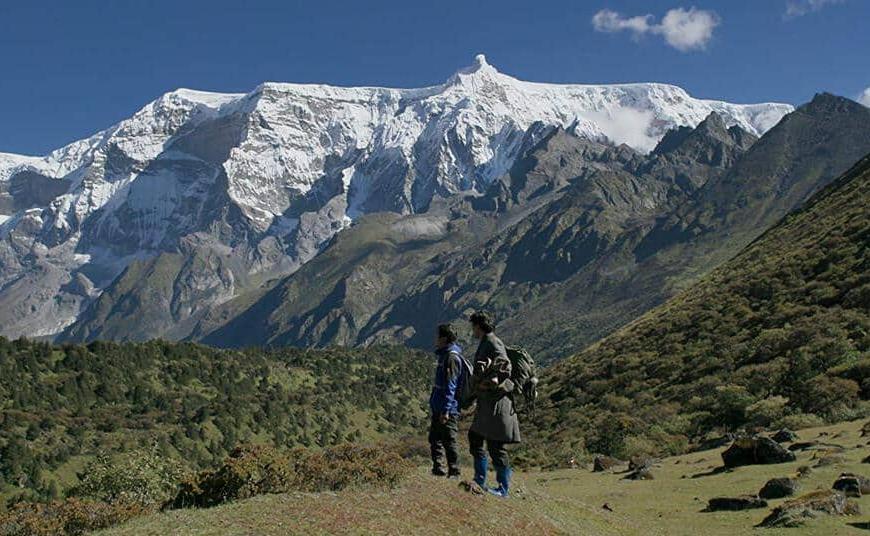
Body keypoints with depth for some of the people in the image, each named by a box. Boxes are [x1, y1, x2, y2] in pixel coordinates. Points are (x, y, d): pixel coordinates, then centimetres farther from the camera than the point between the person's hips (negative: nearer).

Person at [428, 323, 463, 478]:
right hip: (438, 407, 10)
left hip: (448, 409, -10)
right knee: (434, 438, 14)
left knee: (448, 441, -4)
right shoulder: (444, 355, 15)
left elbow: (451, 385, -21)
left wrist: (446, 410, -23)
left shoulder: (452, 357, -17)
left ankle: (454, 473, 2)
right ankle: (437, 468, 21)